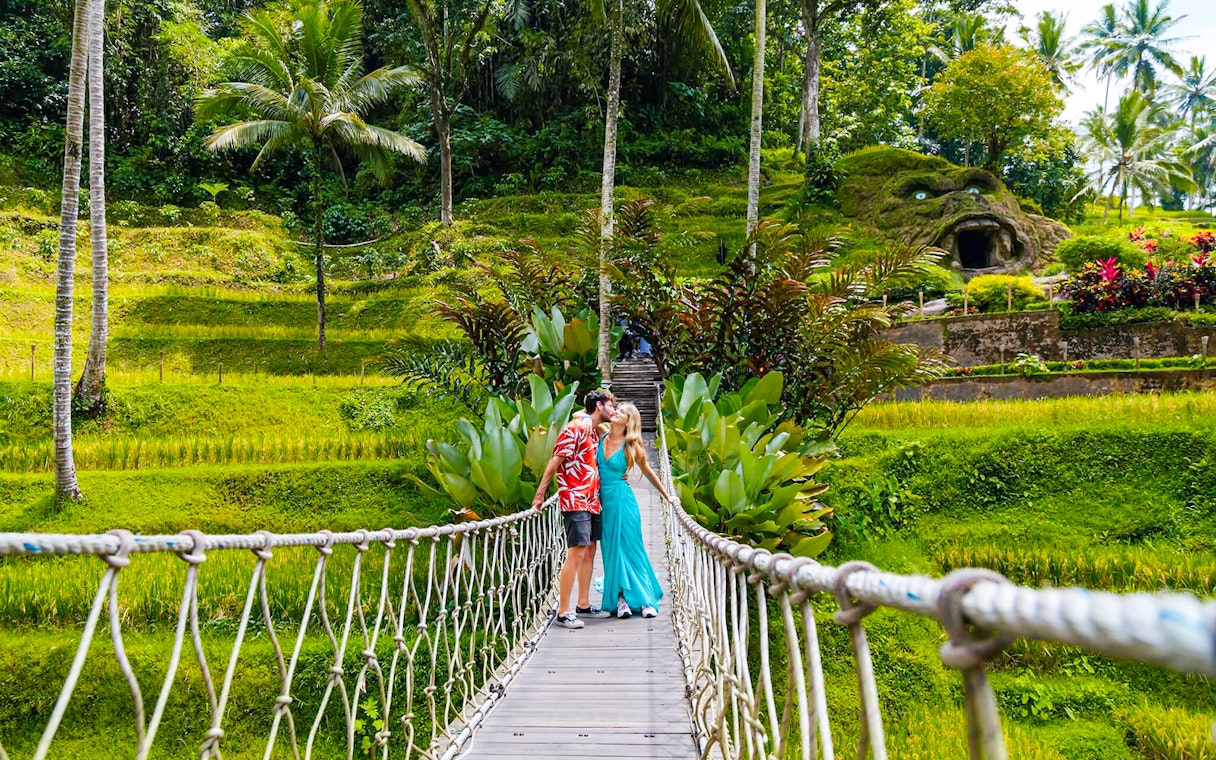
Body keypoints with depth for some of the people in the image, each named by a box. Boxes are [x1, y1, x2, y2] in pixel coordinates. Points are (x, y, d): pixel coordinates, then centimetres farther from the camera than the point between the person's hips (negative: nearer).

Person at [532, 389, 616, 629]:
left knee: (589, 551, 13)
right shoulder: (575, 429, -12)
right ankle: (563, 612, -5)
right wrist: (540, 495, -16)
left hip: (592, 500, 10)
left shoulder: (595, 432, 17)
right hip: (575, 501, -10)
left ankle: (583, 605, 23)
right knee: (576, 554, -11)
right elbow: (555, 461, -14)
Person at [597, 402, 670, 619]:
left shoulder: (631, 446, -6)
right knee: (613, 550, 6)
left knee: (630, 549, 2)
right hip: (604, 500, 3)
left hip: (622, 500, -3)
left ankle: (646, 600, 10)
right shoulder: (602, 437, 1)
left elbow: (648, 472, 7)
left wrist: (666, 496, 14)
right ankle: (622, 599, 12)